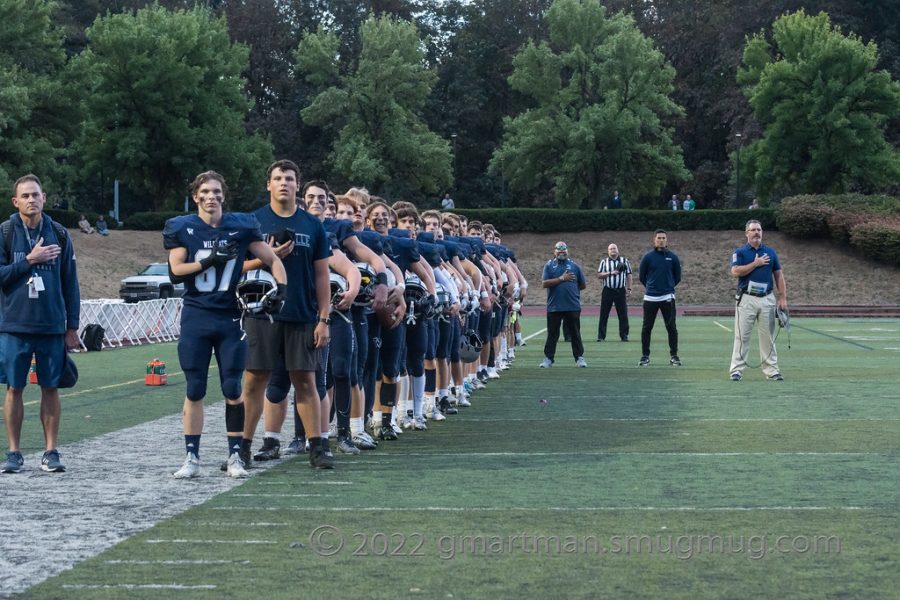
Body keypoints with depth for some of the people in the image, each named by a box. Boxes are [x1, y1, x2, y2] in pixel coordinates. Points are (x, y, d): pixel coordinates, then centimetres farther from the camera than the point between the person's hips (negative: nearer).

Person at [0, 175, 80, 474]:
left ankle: (51, 452, 11)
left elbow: (70, 283, 8)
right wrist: (30, 260, -15)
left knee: (50, 389, 4)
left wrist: (72, 326, 6)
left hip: (52, 326, 1)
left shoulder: (59, 234, 5)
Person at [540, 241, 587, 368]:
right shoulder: (549, 266, 4)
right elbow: (544, 284, -11)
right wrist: (561, 279, -14)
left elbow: (583, 285, 13)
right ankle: (548, 358, 11)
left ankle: (579, 358, 14)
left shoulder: (574, 266, 7)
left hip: (573, 306, 1)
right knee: (552, 334, 5)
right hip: (554, 307, -1)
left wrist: (571, 289, 9)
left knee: (575, 334, 7)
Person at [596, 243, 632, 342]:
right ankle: (601, 336, 3)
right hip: (607, 290, 0)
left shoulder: (624, 261, 9)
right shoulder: (604, 262, 7)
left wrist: (629, 288, 1)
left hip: (620, 290, 0)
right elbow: (599, 275, 0)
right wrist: (611, 273, -12)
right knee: (603, 314, -1)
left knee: (623, 314, 0)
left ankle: (624, 335, 6)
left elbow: (628, 275, 9)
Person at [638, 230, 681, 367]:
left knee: (671, 327, 0)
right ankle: (645, 356, 13)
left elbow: (677, 277, 13)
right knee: (646, 327, 3)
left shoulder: (673, 257, 3)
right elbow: (642, 276, 11)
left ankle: (673, 356, 8)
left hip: (668, 297, 0)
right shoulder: (648, 257, 1)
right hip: (650, 298, 0)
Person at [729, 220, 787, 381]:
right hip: (747, 299, -3)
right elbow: (735, 272, -13)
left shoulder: (770, 252, 11)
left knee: (768, 336, 6)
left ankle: (771, 370, 10)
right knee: (742, 336, -3)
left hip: (767, 299, 3)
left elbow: (778, 275, 12)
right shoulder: (740, 252, 2)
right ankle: (737, 370, 0)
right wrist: (756, 263, -13)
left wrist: (783, 298, 5)